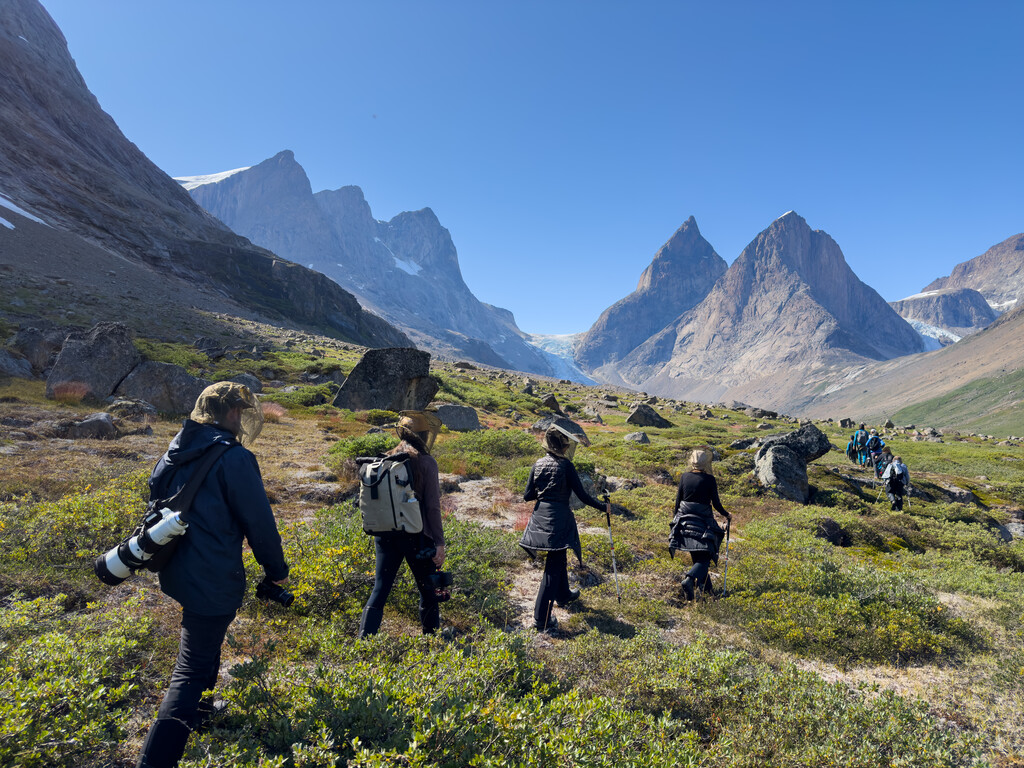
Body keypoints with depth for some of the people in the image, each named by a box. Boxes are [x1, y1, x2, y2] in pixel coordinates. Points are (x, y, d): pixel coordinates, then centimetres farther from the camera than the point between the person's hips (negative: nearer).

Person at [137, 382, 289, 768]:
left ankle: (197, 711, 50)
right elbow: (259, 522, -17)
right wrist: (277, 570, -3)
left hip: (178, 573, 9)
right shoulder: (234, 458, -22)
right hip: (212, 581, -9)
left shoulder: (175, 452, 4)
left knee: (205, 639, 31)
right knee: (192, 671, 1)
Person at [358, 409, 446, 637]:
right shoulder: (426, 463, -10)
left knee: (380, 589, 10)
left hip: (386, 535, 4)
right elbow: (432, 507, -12)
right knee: (428, 591, 11)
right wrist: (439, 542, -7)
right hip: (416, 535, -4)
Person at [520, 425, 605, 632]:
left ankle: (563, 594, 48)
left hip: (540, 516, 7)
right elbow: (582, 495, -10)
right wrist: (602, 507, 2)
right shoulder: (566, 466, -12)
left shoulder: (538, 464, 3)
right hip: (559, 519, -6)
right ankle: (541, 619, -1)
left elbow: (527, 496, 3)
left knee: (558, 558, 27)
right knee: (554, 566, -2)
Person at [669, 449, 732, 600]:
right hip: (702, 520, -4)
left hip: (684, 519, 4)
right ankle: (689, 579, -24)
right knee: (704, 556, 0)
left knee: (696, 555, 17)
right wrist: (727, 515, 13)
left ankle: (705, 586, 22)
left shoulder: (684, 476, 2)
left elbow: (678, 500, 6)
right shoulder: (709, 479, -9)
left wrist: (676, 517, 19)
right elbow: (716, 504, -5)